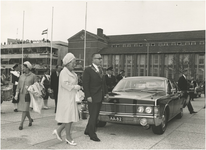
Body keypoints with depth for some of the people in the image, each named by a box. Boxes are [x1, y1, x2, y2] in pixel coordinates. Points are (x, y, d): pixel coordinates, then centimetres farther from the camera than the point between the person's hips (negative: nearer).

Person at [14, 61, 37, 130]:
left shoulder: (33, 76, -3)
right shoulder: (22, 76, 10)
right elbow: (18, 86, 10)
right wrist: (16, 94, 2)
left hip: (28, 95, -5)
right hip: (21, 94, 5)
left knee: (25, 109, -7)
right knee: (24, 109, 12)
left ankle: (21, 124, 0)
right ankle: (30, 119, 35)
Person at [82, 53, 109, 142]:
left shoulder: (100, 69, 11)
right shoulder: (88, 70, -12)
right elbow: (85, 84, -15)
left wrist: (106, 93, 12)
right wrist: (88, 96, -20)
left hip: (100, 97, 8)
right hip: (92, 97, -8)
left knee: (95, 115, 16)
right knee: (93, 116, -2)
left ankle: (88, 131, 31)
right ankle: (92, 135, 9)